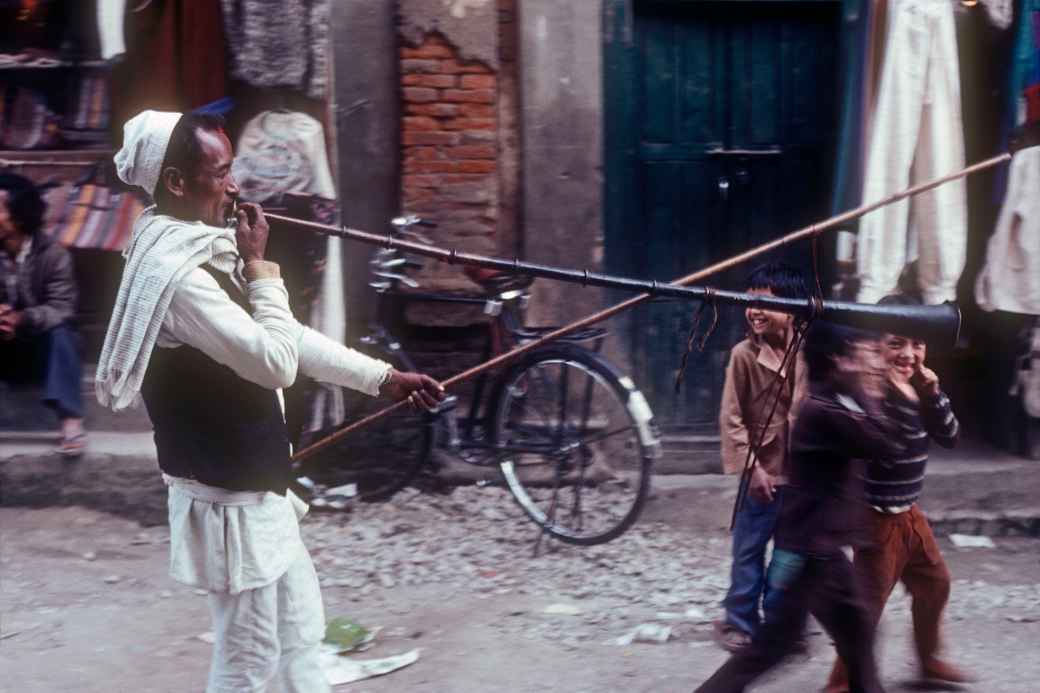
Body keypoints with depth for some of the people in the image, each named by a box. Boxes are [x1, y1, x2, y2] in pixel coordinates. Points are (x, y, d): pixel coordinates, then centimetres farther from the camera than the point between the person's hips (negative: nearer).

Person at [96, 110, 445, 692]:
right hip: (228, 499, -10)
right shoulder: (173, 270, -24)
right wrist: (260, 266, -16)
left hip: (258, 485, 10)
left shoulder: (204, 249, 8)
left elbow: (288, 340, 13)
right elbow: (276, 363, -26)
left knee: (300, 633, 21)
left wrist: (384, 378, 12)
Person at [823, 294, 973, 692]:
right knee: (869, 603, -3)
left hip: (909, 512, 9)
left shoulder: (917, 389, 4)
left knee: (934, 584, 22)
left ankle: (928, 660, 42)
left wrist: (933, 392, -13)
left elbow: (949, 437, 2)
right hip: (878, 516, -9)